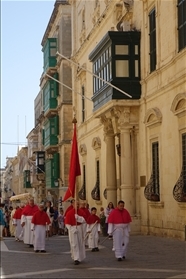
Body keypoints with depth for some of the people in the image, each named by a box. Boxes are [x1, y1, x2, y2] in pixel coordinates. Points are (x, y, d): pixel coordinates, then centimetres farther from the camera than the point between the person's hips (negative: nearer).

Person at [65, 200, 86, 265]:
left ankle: (80, 257, 27)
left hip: (79, 229, 3)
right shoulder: (69, 213, -7)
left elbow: (83, 220, -8)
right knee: (74, 244, -7)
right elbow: (67, 223, -6)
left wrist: (77, 216, -20)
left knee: (80, 244, 11)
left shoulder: (81, 212, 2)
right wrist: (72, 229, -14)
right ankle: (76, 259, -7)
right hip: (72, 229, -3)